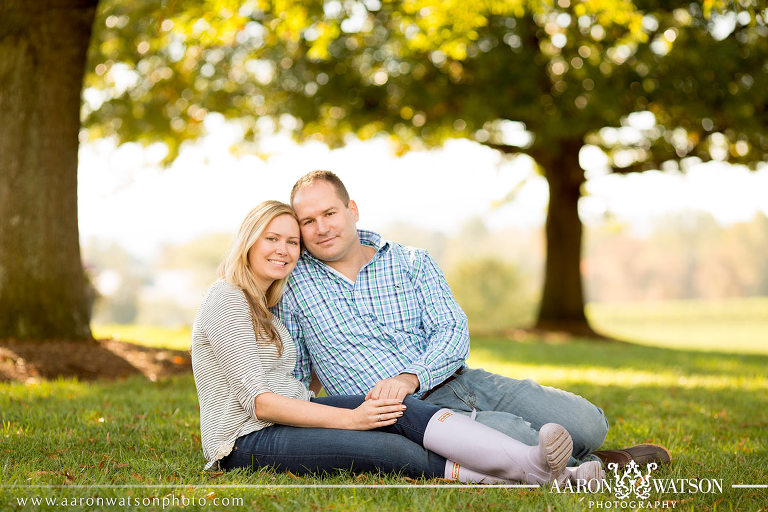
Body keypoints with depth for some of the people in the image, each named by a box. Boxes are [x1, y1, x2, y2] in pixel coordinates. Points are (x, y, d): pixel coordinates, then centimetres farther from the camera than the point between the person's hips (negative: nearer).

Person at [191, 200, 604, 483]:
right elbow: (259, 401, -17)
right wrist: (348, 419, -20)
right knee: (383, 448, -30)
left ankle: (530, 461, -38)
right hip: (247, 440, -8)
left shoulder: (264, 304, 21)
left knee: (401, 411, -21)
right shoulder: (228, 301, -9)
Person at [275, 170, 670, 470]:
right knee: (510, 433, -30)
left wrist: (411, 376, -20)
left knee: (586, 424, -12)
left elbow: (453, 332, -1)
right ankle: (581, 469, -2)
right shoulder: (292, 284, 6)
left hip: (461, 382, 4)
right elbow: (292, 373, 13)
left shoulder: (412, 263, 10)